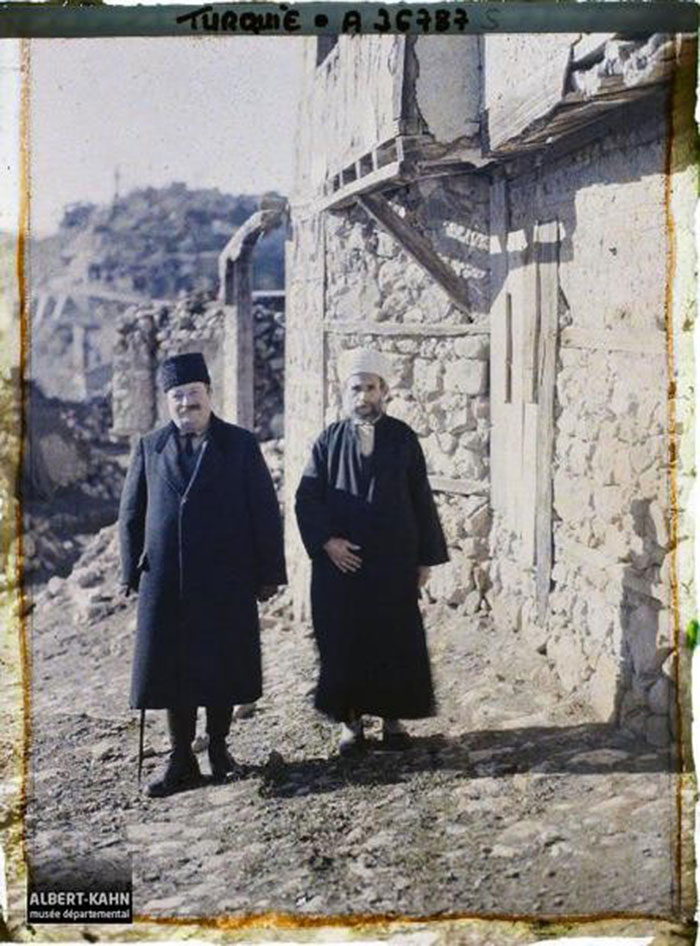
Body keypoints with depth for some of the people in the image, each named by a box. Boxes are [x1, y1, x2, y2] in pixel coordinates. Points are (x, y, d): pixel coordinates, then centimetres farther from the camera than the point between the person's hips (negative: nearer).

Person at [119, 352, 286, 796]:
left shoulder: (241, 444, 1)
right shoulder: (150, 448, 7)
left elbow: (265, 511, 0)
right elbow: (131, 514, 10)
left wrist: (268, 574, -3)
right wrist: (133, 572, 4)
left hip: (226, 581, -1)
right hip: (165, 581, 1)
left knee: (223, 667, 7)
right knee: (171, 669, 4)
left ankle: (218, 746, 25)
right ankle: (182, 760, 14)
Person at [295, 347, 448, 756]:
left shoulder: (402, 438, 3)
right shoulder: (329, 440, 4)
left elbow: (421, 499, 4)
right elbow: (308, 497, 1)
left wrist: (427, 556, 1)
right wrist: (327, 541, -13)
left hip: (394, 562, 0)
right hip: (341, 561, 0)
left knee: (397, 640, 4)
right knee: (343, 641, 3)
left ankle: (393, 717, 17)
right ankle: (350, 718, 15)